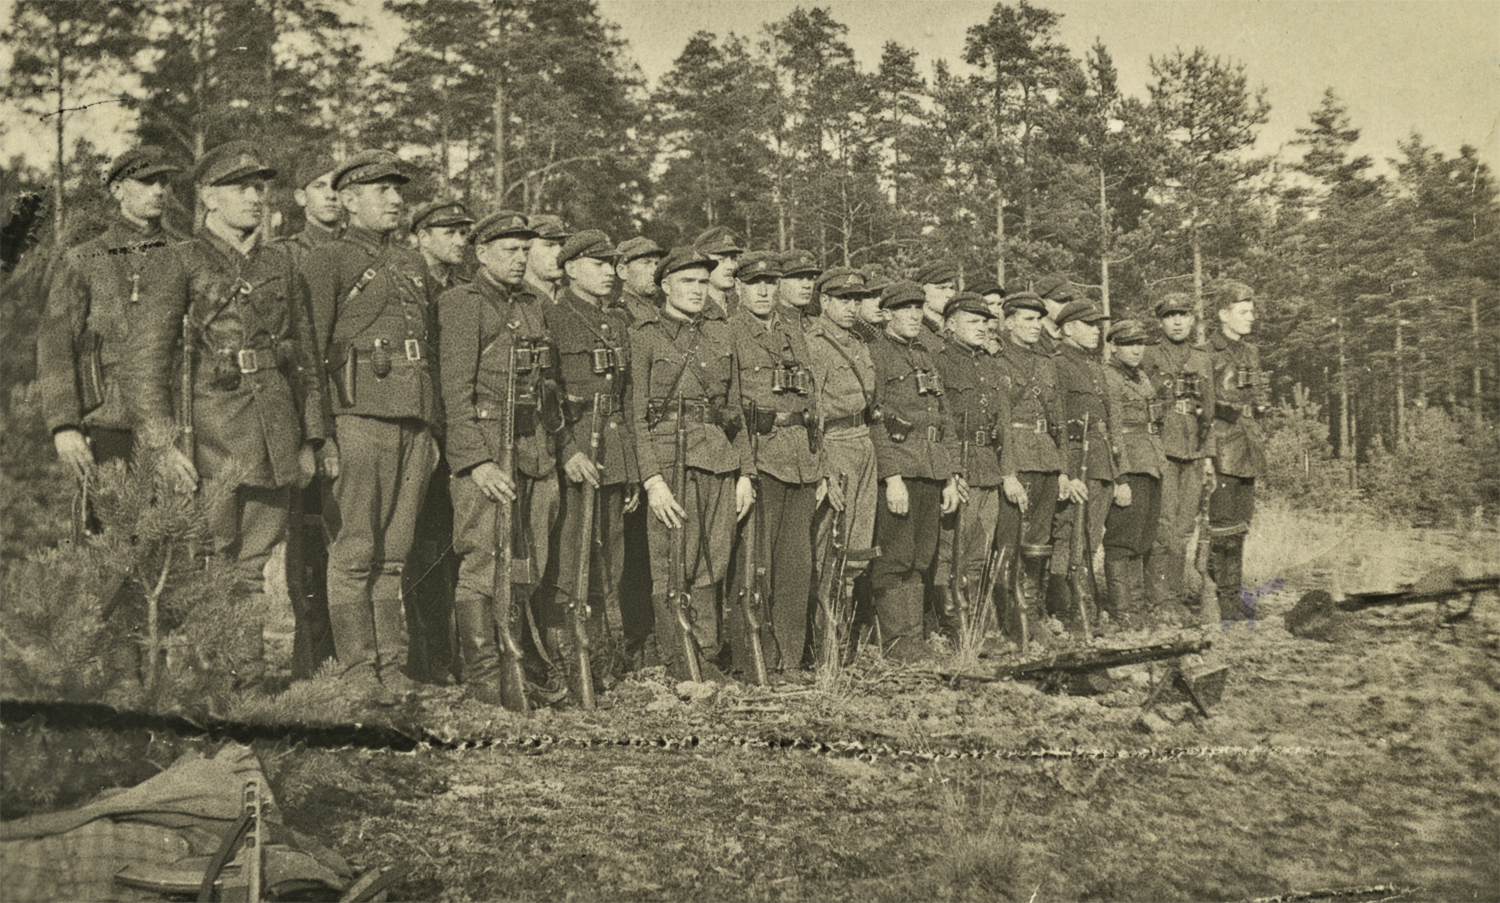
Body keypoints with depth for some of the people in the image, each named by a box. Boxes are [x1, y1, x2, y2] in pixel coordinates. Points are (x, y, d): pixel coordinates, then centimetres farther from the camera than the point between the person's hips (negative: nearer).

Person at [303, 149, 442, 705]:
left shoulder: (414, 265, 22)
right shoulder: (327, 262, 2)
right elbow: (310, 352, -4)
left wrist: (434, 428, 18)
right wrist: (321, 433, -12)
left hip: (413, 424, 6)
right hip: (359, 416, -6)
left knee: (393, 554, 8)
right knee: (354, 553, -3)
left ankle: (392, 668, 13)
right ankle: (358, 671, 2)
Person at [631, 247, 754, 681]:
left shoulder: (720, 334, 16)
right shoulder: (646, 337, 2)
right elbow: (638, 414, -4)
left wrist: (745, 472, 10)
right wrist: (652, 478, -13)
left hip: (721, 463, 5)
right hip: (671, 459, -4)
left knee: (711, 569, 7)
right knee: (673, 570, -3)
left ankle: (708, 661, 16)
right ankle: (679, 669, 5)